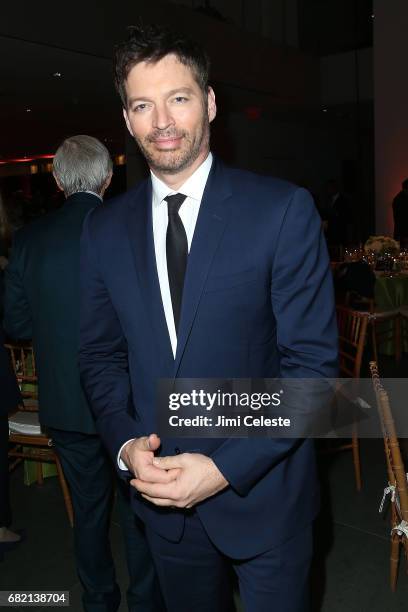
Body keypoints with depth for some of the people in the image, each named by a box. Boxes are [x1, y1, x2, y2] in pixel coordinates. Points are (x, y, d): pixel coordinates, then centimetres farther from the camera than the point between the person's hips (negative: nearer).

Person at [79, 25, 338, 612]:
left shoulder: (283, 210, -13)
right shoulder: (105, 228, -1)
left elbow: (311, 360, -13)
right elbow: (100, 355, 6)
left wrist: (227, 466, -19)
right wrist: (125, 444, -10)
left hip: (262, 491, -3)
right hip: (162, 496, 4)